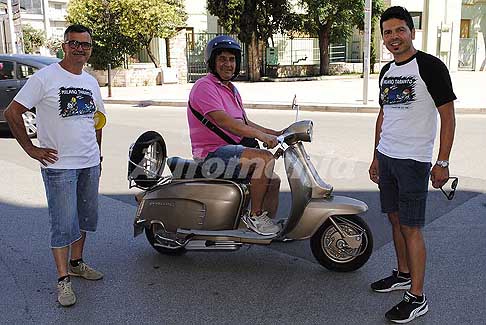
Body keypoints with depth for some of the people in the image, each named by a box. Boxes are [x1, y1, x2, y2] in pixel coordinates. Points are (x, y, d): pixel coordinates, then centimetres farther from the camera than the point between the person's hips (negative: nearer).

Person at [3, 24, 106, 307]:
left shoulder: (91, 82, 11)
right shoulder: (45, 77, -9)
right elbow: (12, 112, -8)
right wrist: (31, 149, -10)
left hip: (90, 164, 7)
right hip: (59, 165, -6)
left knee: (86, 218, 16)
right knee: (64, 224, -3)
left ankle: (76, 262, 33)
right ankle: (64, 279, 8)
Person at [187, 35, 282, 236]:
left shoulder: (231, 89, 20)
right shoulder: (204, 86, -12)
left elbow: (245, 123, 21)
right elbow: (224, 121, -25)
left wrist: (275, 134, 8)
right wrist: (261, 135, -31)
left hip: (231, 150, 10)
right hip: (212, 154, -10)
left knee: (273, 180, 10)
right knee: (265, 158, -26)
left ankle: (270, 225, 22)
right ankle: (254, 216, -15)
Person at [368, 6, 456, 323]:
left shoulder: (430, 66, -9)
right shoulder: (387, 71, 13)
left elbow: (448, 116, -10)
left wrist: (443, 163, -13)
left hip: (413, 160, -7)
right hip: (386, 156, 7)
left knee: (411, 226, -4)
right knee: (395, 218, 15)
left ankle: (417, 298, 5)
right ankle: (404, 275, 31)